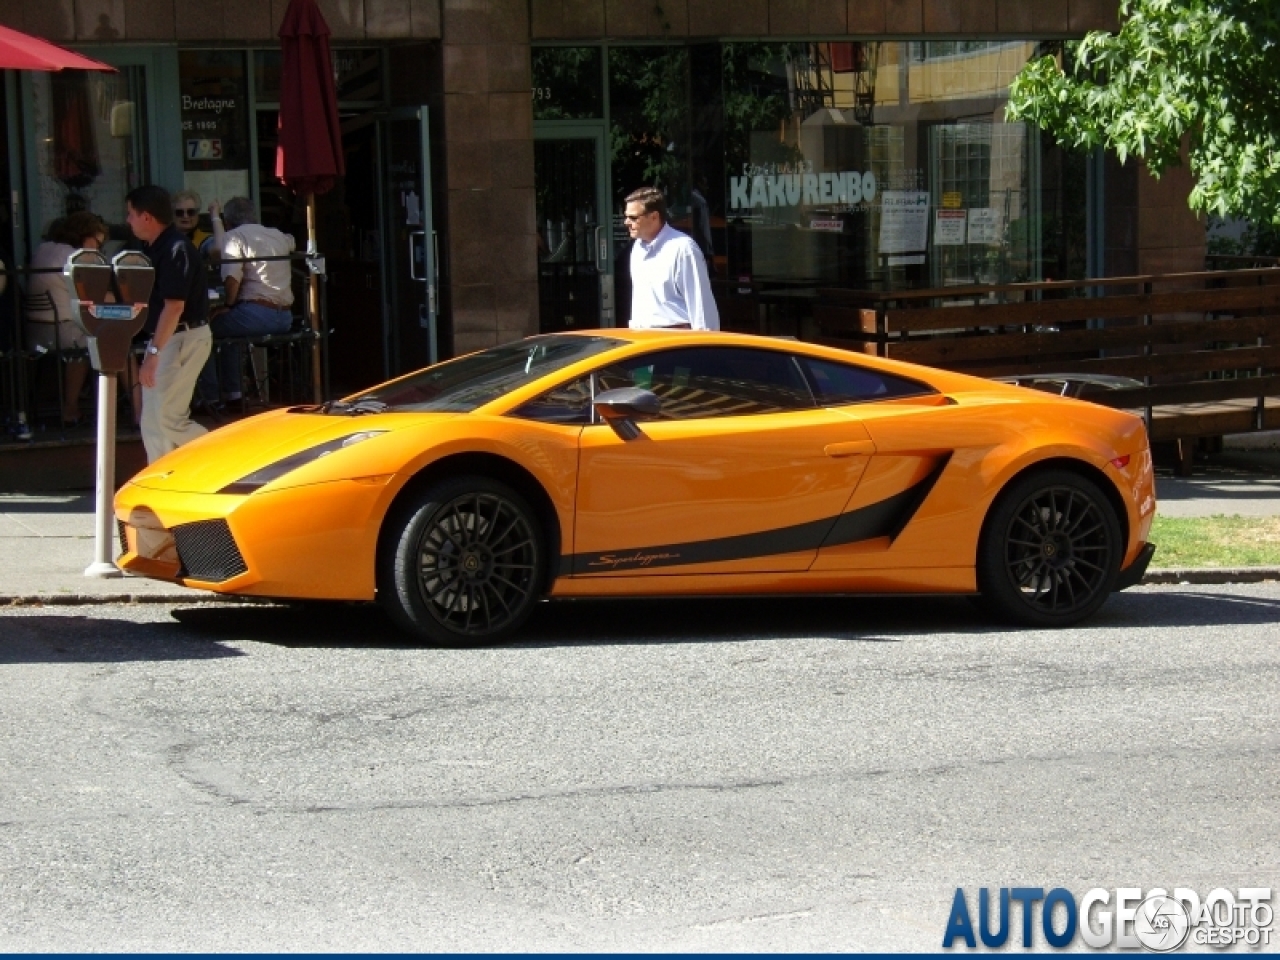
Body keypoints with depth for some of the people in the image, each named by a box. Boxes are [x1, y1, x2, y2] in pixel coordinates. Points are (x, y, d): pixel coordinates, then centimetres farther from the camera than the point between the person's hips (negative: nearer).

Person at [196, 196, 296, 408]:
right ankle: (232, 394, 29)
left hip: (257, 314, -8)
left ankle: (209, 399, 7)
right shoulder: (279, 236, 18)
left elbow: (232, 279, -18)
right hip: (285, 318, 8)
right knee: (229, 326, 32)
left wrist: (228, 304, -1)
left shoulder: (234, 236, -3)